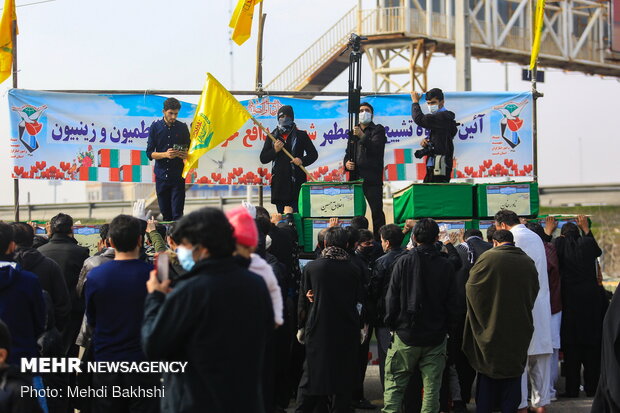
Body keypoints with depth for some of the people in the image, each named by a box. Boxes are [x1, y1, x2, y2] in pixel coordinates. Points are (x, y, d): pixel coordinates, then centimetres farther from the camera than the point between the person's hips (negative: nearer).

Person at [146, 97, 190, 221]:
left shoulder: (182, 127, 4)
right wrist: (165, 154, -18)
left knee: (177, 214, -7)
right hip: (161, 176, 1)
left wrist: (185, 155, -13)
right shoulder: (155, 126, 3)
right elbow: (149, 153, 0)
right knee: (165, 213, 7)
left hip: (178, 176, -1)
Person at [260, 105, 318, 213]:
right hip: (278, 183, 3)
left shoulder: (301, 135, 7)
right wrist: (274, 150, -6)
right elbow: (263, 159, 11)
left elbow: (313, 154, 8)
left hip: (297, 182, -3)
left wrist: (302, 161, -10)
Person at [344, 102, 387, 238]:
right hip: (356, 178, 5)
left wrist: (362, 136, -23)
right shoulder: (354, 131, 22)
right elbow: (348, 153, 24)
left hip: (372, 179, -5)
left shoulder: (378, 130, 6)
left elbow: (376, 148, -10)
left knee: (377, 211, -8)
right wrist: (346, 163, 2)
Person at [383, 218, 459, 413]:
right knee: (432, 387, 6)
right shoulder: (446, 265, -1)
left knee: (394, 385, 4)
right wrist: (447, 328, 13)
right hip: (436, 337, 2)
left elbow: (392, 299, -5)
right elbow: (452, 303, 1)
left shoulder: (404, 262, -6)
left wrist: (391, 325, 6)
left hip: (406, 334, -1)